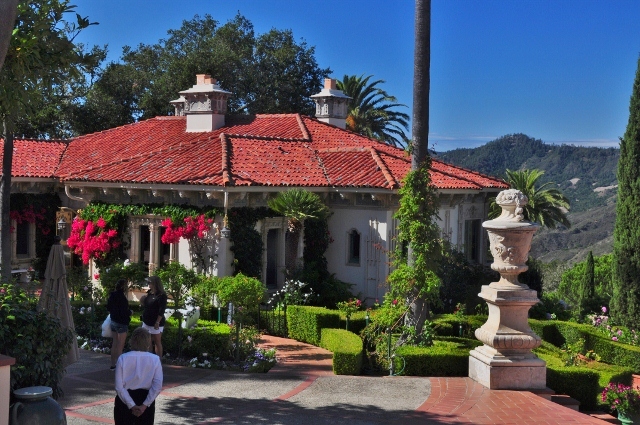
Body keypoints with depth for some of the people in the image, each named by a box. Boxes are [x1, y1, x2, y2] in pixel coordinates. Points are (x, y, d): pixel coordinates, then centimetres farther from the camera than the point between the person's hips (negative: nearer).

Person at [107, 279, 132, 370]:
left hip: (113, 321, 9)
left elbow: (108, 307, 15)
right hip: (121, 323, -8)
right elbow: (124, 312, -24)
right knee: (120, 346, -1)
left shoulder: (112, 295, 4)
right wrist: (130, 312, -5)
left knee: (114, 344, 17)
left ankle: (113, 364, 25)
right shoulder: (121, 297, -22)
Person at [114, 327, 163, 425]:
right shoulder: (155, 359, -5)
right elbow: (157, 386, -14)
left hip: (124, 401, -1)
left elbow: (119, 387, -13)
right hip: (146, 399, 1)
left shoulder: (123, 358, -7)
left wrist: (131, 405, -12)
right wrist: (144, 405, -13)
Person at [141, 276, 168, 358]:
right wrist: (143, 301, 3)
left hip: (155, 324, -8)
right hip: (146, 322, 8)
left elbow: (162, 311, -20)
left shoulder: (162, 296, -15)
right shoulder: (150, 294, 9)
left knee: (157, 342, 0)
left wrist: (157, 322, -24)